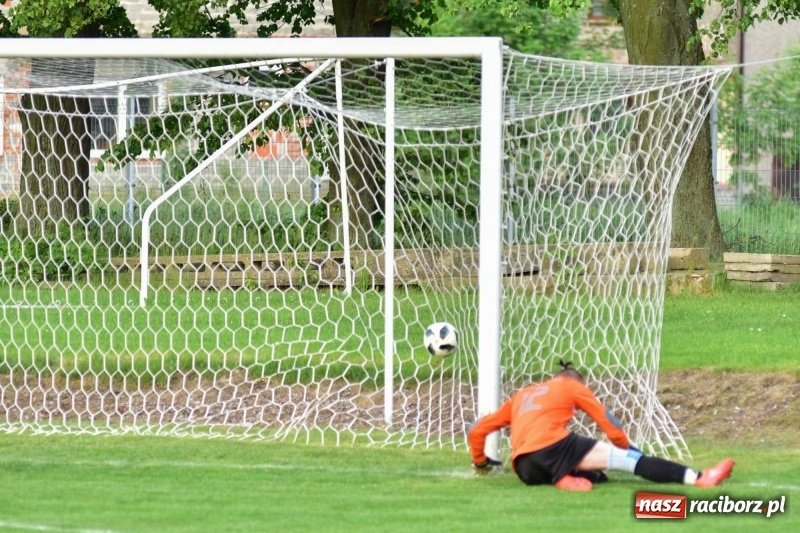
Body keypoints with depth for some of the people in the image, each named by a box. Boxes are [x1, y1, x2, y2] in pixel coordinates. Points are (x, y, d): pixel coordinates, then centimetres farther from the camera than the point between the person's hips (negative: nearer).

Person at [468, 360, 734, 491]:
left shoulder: (521, 396, 33)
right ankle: (698, 478, -16)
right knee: (626, 459, -6)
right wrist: (626, 447, 34)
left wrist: (480, 462, 44)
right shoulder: (571, 387, 22)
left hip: (526, 470, 5)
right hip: (551, 444, -5)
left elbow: (477, 430, 30)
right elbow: (606, 419, 21)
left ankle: (564, 477, -18)